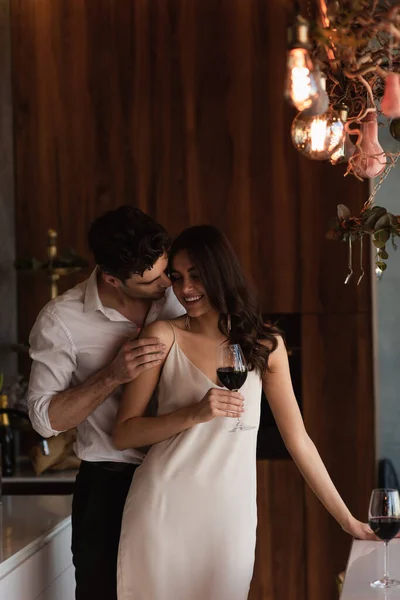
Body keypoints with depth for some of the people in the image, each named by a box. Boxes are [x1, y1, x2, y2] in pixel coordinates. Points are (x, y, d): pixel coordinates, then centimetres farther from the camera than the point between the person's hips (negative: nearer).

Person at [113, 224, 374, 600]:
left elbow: (298, 439, 10)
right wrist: (194, 414, -15)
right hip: (162, 510, -1)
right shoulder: (163, 337, 0)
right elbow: (123, 434, -1)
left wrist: (347, 520, 9)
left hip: (231, 515, 2)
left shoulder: (265, 345, 7)